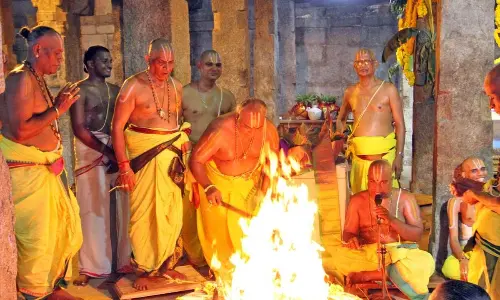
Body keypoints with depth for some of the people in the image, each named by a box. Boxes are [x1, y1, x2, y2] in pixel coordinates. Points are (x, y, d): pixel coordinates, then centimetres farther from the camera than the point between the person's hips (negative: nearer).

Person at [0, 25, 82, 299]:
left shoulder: (38, 79, 12)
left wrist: (59, 103, 7)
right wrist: (58, 109, -19)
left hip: (45, 167, 10)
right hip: (25, 169, -10)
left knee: (64, 226, 15)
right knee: (35, 236, 0)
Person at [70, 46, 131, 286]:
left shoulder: (116, 90, 13)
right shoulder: (80, 90, -3)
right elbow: (79, 129, -11)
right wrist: (107, 152, -16)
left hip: (118, 150, 5)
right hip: (91, 151, -5)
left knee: (122, 206, 6)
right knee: (93, 208, 0)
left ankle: (125, 259, 18)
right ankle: (90, 266, 9)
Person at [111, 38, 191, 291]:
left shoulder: (175, 86, 10)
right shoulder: (134, 86, -7)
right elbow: (117, 126, -9)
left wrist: (184, 137, 3)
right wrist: (124, 165, -15)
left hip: (173, 154, 5)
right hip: (145, 155, -5)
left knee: (172, 211, 8)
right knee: (145, 212, -2)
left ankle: (165, 265, 24)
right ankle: (145, 269, 13)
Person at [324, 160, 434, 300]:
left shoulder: (405, 198, 1)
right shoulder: (357, 200, 4)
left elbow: (417, 234, -5)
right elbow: (348, 233, 5)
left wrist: (391, 219, -20)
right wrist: (352, 239, -21)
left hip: (400, 253, -1)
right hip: (367, 254, 1)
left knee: (424, 263, -33)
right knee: (338, 258, -30)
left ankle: (366, 276, -24)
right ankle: (399, 274, -20)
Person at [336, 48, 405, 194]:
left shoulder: (388, 89, 2)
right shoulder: (350, 92, 11)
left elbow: (400, 124, -1)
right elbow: (341, 119, 27)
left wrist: (399, 155, -9)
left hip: (384, 153, -3)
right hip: (358, 155, 3)